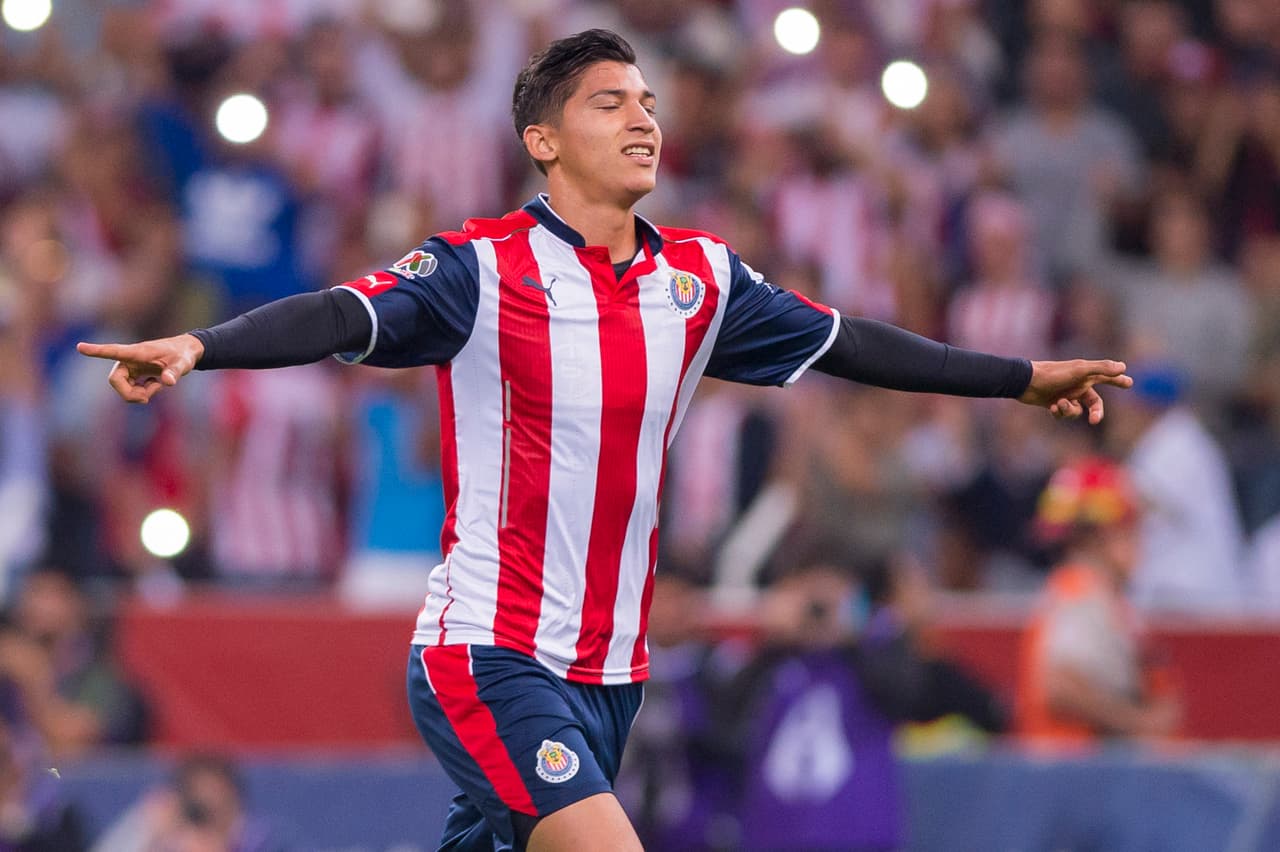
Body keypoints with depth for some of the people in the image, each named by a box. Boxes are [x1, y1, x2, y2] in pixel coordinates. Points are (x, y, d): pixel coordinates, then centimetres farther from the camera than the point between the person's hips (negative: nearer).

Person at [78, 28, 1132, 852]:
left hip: (610, 672, 6)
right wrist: (193, 348, -40)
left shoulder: (701, 277, 9)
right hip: (490, 655, -6)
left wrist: (1031, 377, 23)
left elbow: (847, 343, 19)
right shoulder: (484, 269, -9)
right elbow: (341, 318, -23)